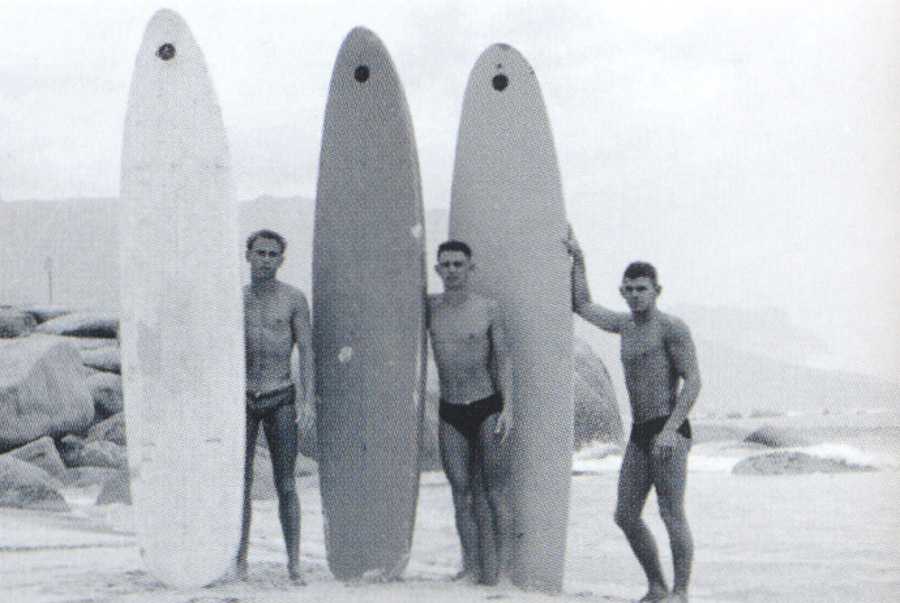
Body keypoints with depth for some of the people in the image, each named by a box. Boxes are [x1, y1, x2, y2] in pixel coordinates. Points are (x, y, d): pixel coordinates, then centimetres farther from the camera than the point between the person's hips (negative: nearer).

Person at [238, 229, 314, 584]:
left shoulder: (293, 299, 1)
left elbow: (306, 351, -2)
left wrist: (307, 399, -11)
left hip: (280, 400, -2)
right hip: (241, 399, 2)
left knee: (286, 484, -2)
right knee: (240, 484, 2)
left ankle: (294, 563, 1)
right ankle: (240, 561, 10)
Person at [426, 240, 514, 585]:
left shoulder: (488, 309, -1)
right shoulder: (430, 307, 5)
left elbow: (502, 360, 0)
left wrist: (508, 407, -8)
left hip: (487, 408, -2)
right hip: (450, 414, 2)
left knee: (493, 494, -3)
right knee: (462, 494, 2)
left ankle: (501, 566, 3)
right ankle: (472, 566, 7)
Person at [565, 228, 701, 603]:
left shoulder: (672, 328, -4)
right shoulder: (626, 326, 18)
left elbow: (693, 381, -12)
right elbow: (583, 307, 31)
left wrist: (671, 430, -21)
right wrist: (578, 259, 26)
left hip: (669, 431, -8)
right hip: (639, 435, 8)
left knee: (672, 515, -10)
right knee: (626, 515, 5)